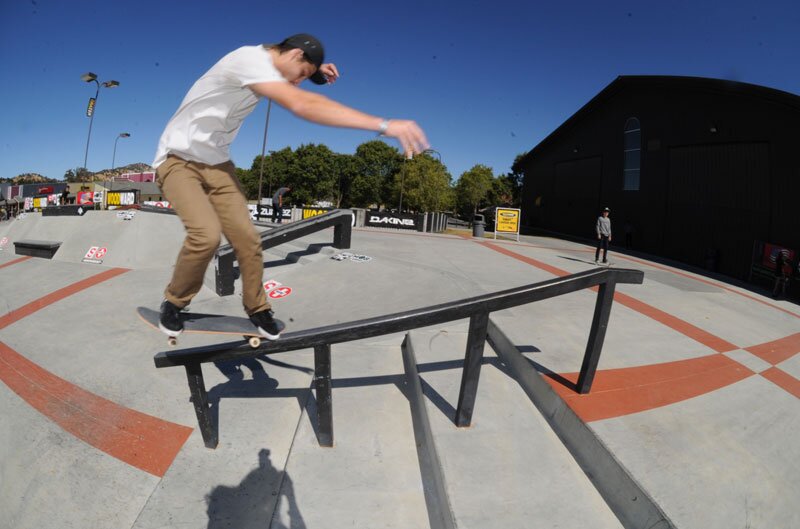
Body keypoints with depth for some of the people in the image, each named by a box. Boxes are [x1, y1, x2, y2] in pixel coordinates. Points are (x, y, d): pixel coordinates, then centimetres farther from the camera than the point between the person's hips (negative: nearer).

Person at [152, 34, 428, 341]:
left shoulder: (264, 62, 4)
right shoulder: (250, 59, -25)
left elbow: (289, 77, 30)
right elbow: (302, 105, -42)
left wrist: (317, 70, 5)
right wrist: (384, 125, -46)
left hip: (216, 163, 8)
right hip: (178, 159, -7)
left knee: (247, 238, -6)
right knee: (206, 234, -28)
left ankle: (257, 309, 13)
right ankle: (173, 304, -1)